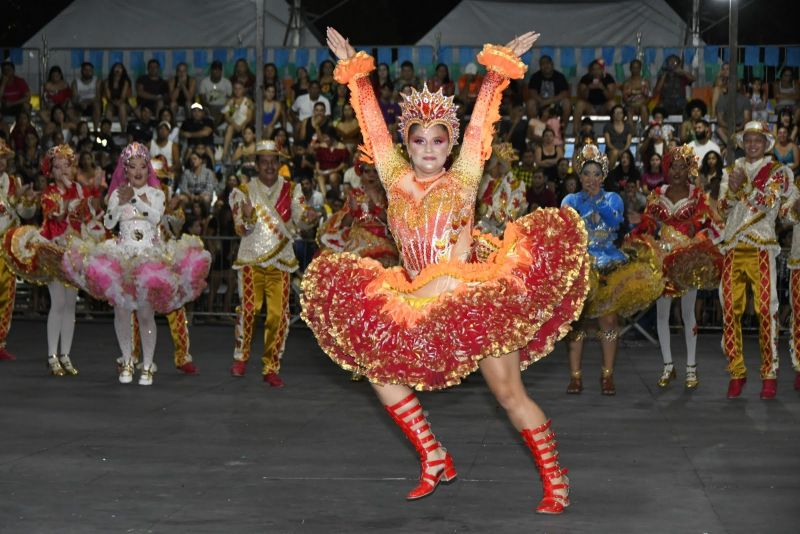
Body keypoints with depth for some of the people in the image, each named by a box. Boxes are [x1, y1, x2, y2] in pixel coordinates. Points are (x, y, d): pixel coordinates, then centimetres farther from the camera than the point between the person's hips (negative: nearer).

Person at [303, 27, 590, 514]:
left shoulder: (462, 179, 0)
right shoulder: (396, 180, 6)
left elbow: (481, 123, -4)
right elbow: (374, 125, 8)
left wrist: (498, 69, -8)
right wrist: (356, 71, 9)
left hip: (474, 300, -5)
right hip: (417, 306, 5)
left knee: (511, 395, -6)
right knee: (380, 370, 3)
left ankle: (554, 478, 3)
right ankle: (435, 459, 13)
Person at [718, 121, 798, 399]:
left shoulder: (777, 171, 7)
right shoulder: (731, 171, 17)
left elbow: (768, 203, -6)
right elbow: (723, 209, 9)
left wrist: (743, 186, -13)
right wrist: (733, 190, -9)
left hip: (761, 248, -3)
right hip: (733, 248, 3)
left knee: (766, 308, -9)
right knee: (730, 309, -1)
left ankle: (770, 374, -2)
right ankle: (736, 372, 8)